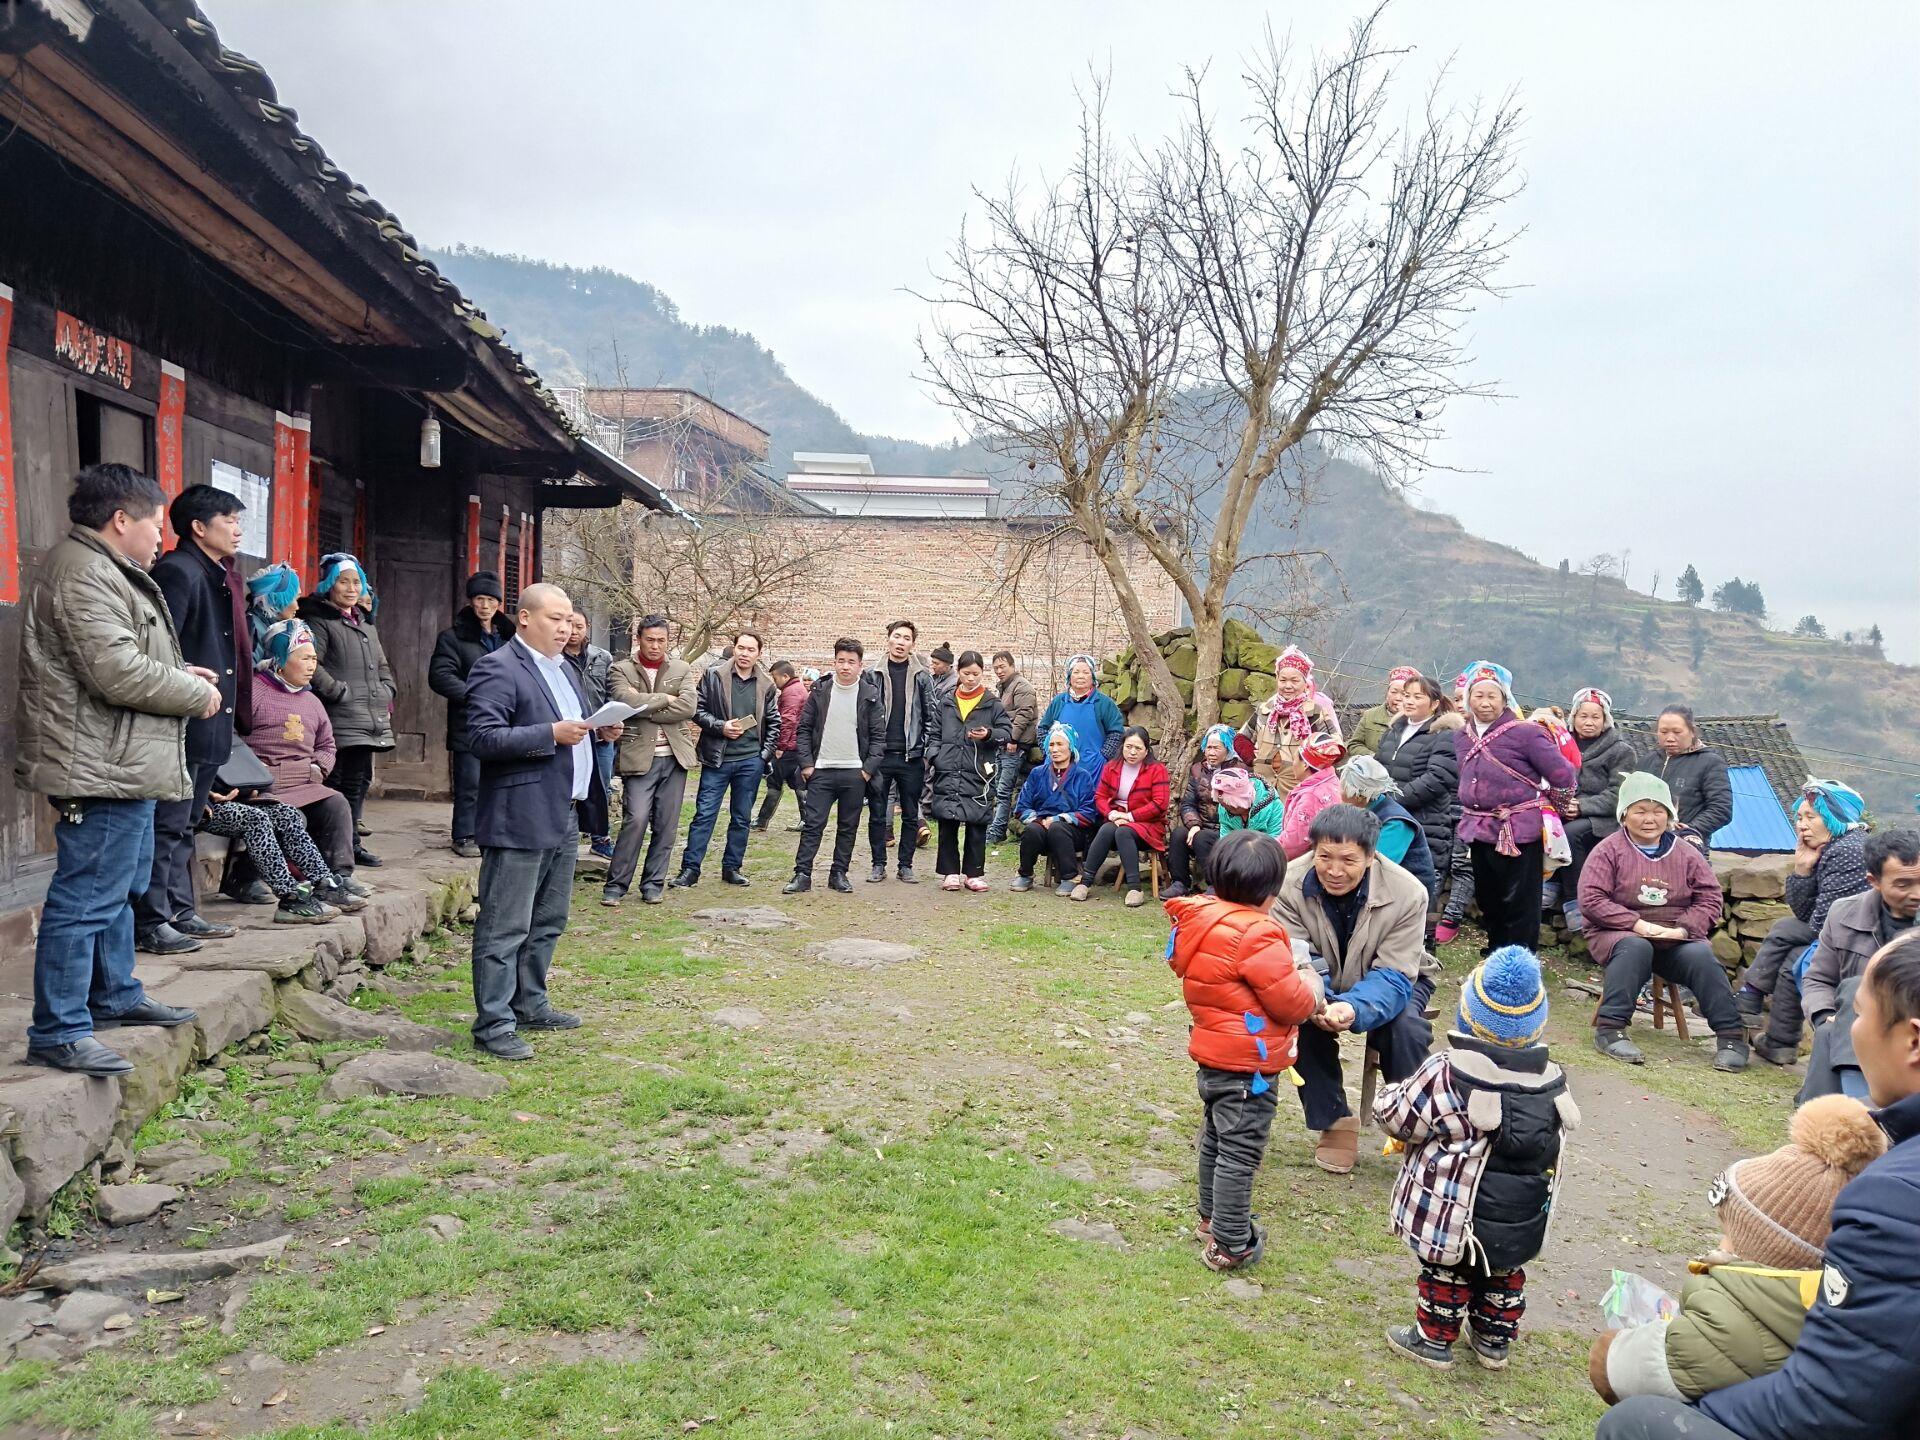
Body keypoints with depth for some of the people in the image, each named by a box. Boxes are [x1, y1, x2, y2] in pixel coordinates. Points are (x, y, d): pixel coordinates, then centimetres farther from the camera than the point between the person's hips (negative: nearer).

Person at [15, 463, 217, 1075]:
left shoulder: (102, 570, 18)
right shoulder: (83, 575, -18)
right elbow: (119, 674, -24)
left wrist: (179, 675, 12)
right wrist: (198, 694, -12)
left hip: (122, 766, 12)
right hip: (101, 770, -12)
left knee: (120, 888, 22)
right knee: (85, 899, -7)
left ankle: (115, 994, 36)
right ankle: (57, 1032, -1)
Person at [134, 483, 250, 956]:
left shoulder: (219, 576, 17)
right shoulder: (178, 572, -14)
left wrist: (232, 709, 15)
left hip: (208, 726, 10)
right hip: (183, 725, -10)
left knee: (184, 826, 16)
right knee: (167, 827, -4)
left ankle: (181, 913, 25)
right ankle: (150, 924, 3)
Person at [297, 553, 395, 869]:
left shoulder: (365, 623, 23)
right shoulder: (320, 621, -4)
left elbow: (382, 665, 31)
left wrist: (386, 693, 15)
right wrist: (341, 692, -17)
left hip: (370, 720, 8)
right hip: (343, 721, -8)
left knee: (360, 780, 13)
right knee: (343, 783, -8)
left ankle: (352, 843, 22)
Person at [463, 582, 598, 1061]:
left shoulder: (565, 669, 17)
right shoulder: (497, 668, -12)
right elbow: (483, 737, -20)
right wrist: (551, 734, -24)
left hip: (562, 819, 9)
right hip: (519, 821, -9)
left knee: (547, 924, 18)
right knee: (505, 929, -3)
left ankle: (531, 1005, 30)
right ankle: (494, 1025, 4)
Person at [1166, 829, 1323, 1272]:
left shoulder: (1198, 919, 0)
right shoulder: (1257, 936, -27)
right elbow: (1293, 1002, -19)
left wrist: (1284, 967, 9)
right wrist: (1308, 977, 1)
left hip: (1211, 1056, 9)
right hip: (1246, 1066, -9)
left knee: (1215, 1138, 24)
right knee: (1240, 1153, 1)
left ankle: (1211, 1218, 40)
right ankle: (1230, 1245, 10)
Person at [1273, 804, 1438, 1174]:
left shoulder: (1407, 893, -30)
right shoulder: (1291, 884, -26)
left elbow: (1392, 976, -31)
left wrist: (1355, 1008, -53)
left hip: (1393, 980, -1)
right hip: (1325, 984, 2)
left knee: (1404, 1028, -32)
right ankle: (1334, 1120, -8)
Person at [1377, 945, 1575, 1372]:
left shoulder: (1445, 1075, -25)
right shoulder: (1552, 1083, -8)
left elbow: (1397, 1117, -17)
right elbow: (1563, 1125, 10)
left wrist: (1391, 1093, 6)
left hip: (1456, 1215, -5)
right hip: (1523, 1222, 5)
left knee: (1447, 1274, 15)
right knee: (1505, 1274, 25)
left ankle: (1434, 1341, 28)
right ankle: (1494, 1341, 41)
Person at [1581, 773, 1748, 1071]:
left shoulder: (1685, 853, 10)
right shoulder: (1609, 850, 0)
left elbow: (1710, 898, 6)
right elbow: (1591, 900, -10)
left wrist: (1682, 928, -12)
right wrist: (1638, 924, -19)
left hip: (1676, 938, 3)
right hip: (1620, 933, -3)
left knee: (1700, 954, -27)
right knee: (1635, 948, -36)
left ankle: (1731, 1035, -20)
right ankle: (1610, 1029, -36)